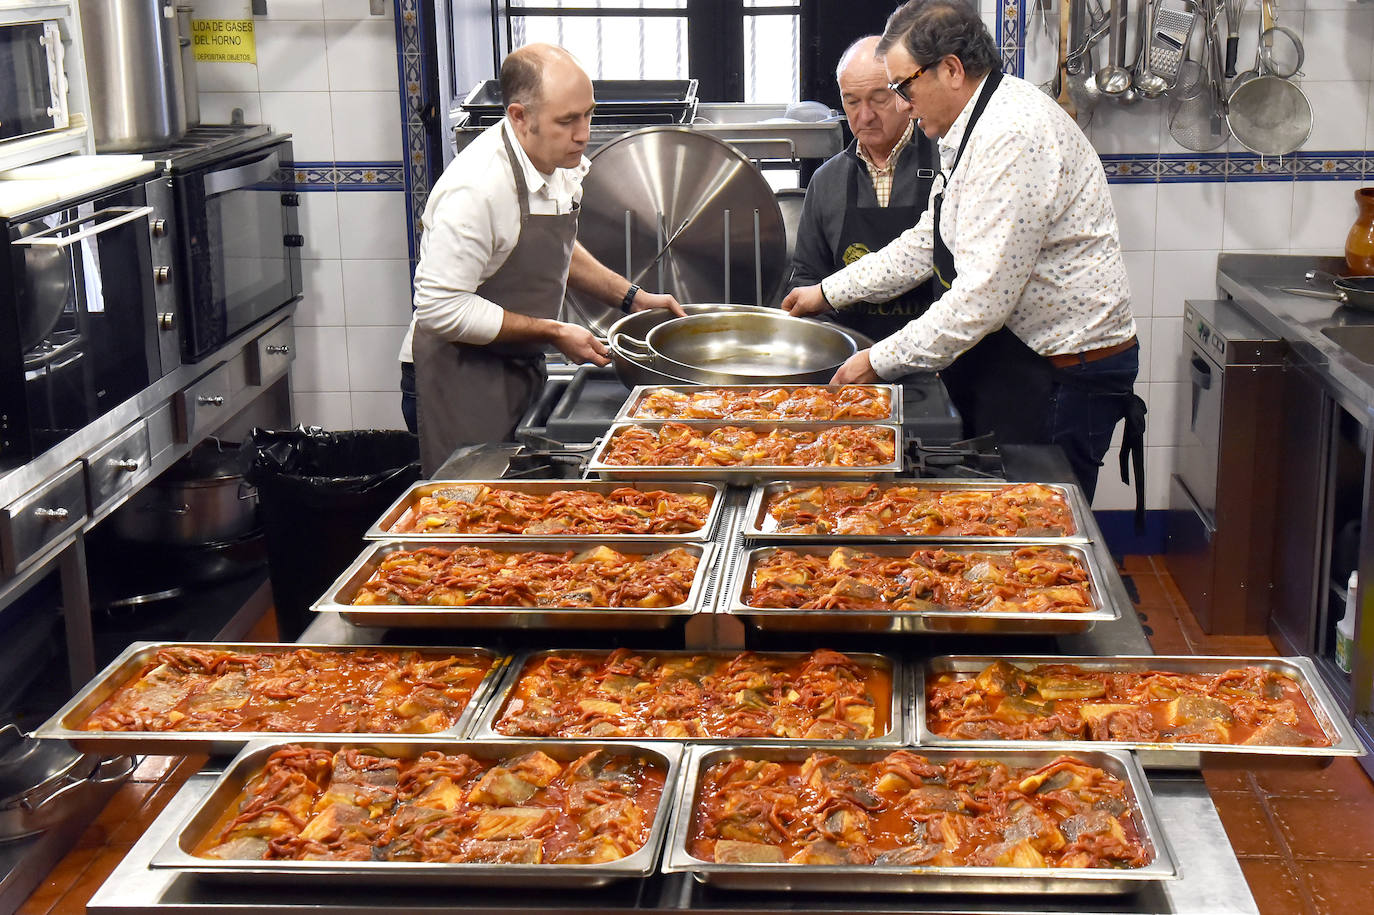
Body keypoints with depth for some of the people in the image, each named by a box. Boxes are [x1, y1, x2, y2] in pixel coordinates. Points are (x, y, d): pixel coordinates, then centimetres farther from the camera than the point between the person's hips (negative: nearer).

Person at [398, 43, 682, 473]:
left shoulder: (560, 164, 1)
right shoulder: (477, 187, -26)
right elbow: (441, 308, -26)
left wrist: (632, 297, 10)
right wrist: (554, 333, -20)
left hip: (521, 370, 8)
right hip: (459, 382, -8)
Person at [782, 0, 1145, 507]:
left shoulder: (1014, 136, -24)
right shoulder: (972, 129, 10)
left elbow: (983, 297, -27)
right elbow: (927, 243, 22)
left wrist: (880, 362, -19)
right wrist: (829, 292, 22)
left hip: (1065, 374, -10)